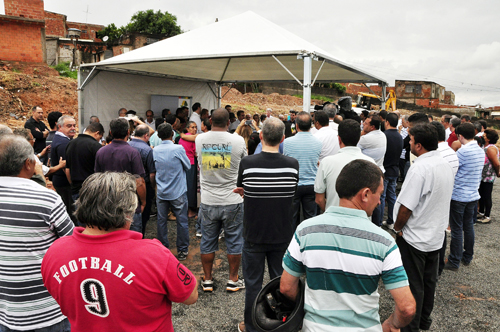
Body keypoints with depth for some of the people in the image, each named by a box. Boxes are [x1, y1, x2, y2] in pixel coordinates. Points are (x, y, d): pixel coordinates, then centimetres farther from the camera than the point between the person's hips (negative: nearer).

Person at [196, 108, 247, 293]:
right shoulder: (238, 141, -10)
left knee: (207, 241, 14)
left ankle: (207, 280, 25)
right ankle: (233, 280, 23)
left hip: (208, 202, 2)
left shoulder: (199, 140, -3)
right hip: (232, 201, -2)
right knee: (234, 241, 12)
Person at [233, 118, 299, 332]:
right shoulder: (292, 164, -12)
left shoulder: (247, 163, -17)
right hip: (282, 235, 2)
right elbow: (291, 194, 3)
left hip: (254, 235, -2)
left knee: (253, 284, 14)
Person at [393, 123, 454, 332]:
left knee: (413, 285, 7)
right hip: (436, 235, 8)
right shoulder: (445, 165, 1)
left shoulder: (420, 168, -26)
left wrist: (397, 228, -9)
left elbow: (406, 206, -26)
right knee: (429, 280, 21)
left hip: (415, 237, -8)